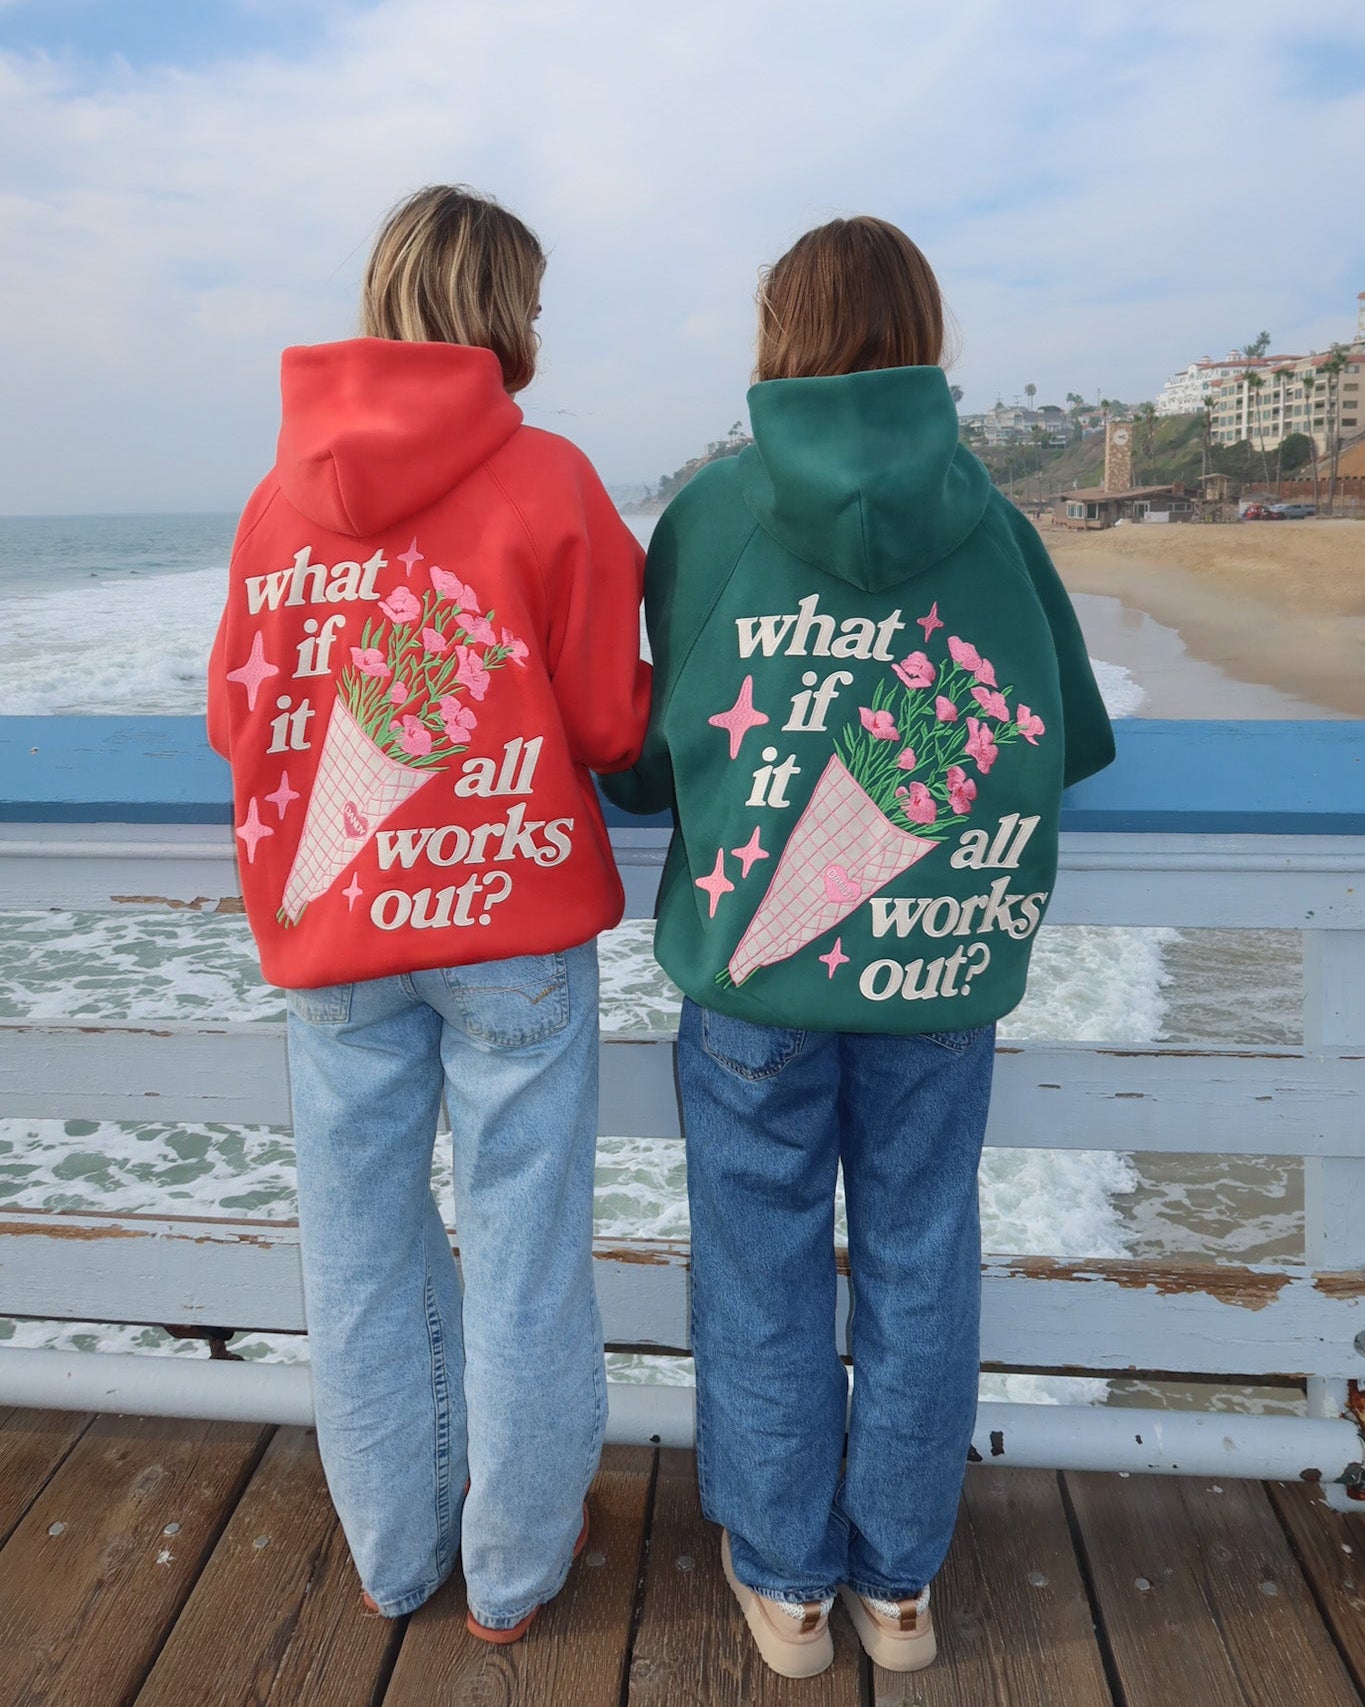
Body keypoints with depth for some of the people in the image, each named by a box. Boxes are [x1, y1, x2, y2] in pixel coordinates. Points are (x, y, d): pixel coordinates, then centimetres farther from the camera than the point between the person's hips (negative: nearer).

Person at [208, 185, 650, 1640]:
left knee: (362, 1247, 16)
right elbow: (611, 723, -8)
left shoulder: (279, 493, 3)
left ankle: (395, 1550, 36)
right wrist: (655, 684, 13)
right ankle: (516, 1566, 29)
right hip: (513, 924, -3)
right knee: (520, 1245, 11)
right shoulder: (546, 481, -8)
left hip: (328, 930, 4)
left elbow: (237, 718, 6)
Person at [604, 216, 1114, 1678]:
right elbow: (1072, 742, 7)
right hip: (943, 970, 2)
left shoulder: (710, 510, -4)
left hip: (752, 967, -1)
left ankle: (786, 1581, 33)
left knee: (765, 1273, 15)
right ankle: (899, 1582, 35)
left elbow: (650, 747, 1)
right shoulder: (988, 516, 0)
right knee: (919, 1267, 17)